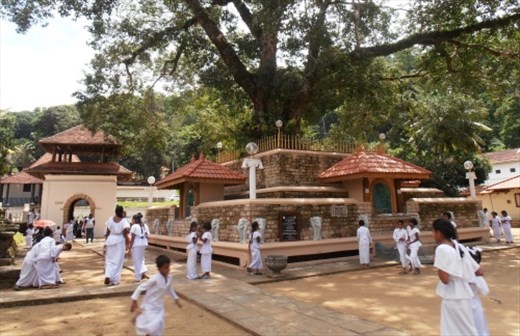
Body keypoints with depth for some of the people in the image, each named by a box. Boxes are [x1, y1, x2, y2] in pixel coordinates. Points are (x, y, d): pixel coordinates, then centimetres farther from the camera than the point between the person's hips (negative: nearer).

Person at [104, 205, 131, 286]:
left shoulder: (110, 219, 0)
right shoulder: (124, 221, -12)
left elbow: (107, 232, 5)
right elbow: (125, 233, -17)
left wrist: (106, 242, 16)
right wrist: (127, 243, -3)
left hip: (110, 240, 3)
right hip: (119, 241, -3)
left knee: (109, 260, 15)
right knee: (118, 261, 7)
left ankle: (108, 276, -4)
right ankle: (115, 280, 12)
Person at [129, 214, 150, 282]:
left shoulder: (134, 226, -11)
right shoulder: (145, 226, 8)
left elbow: (133, 237, -13)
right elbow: (147, 236, 7)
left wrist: (130, 246, -8)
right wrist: (145, 245, 14)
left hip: (136, 244, -6)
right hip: (144, 244, 6)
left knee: (136, 261, 3)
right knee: (141, 259, 22)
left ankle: (138, 278, 8)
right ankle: (143, 272, 6)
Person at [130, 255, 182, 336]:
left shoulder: (170, 278, -9)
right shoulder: (155, 279, -30)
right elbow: (141, 287, -22)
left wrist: (176, 299, 16)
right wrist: (134, 302, -18)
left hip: (159, 306, 6)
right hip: (149, 306, -6)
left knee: (159, 327, 9)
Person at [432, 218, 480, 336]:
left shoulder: (442, 249, -19)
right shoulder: (458, 246, 5)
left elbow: (445, 279, -24)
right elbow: (477, 270, 11)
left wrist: (438, 269, -6)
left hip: (452, 297, -8)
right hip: (462, 294, 8)